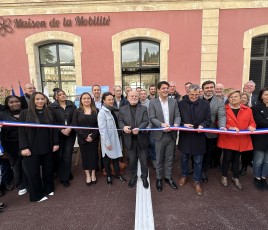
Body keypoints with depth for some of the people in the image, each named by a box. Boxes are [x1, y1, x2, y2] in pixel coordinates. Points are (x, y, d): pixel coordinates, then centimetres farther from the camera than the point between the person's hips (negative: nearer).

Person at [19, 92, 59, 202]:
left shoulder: (49, 113, 4)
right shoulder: (25, 113, -6)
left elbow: (54, 129, 6)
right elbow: (22, 131, -8)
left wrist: (56, 143, 2)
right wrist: (23, 147, -14)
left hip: (47, 147, 4)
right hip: (32, 148, -3)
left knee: (48, 169, 15)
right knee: (33, 171, 7)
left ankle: (48, 189, 34)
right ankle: (37, 194, 23)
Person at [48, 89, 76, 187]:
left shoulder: (72, 105, 4)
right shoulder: (51, 107, -1)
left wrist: (69, 128, -13)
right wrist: (61, 130, -13)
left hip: (70, 134, 1)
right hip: (58, 135, -1)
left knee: (67, 156, 1)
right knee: (58, 156, 5)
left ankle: (65, 177, 15)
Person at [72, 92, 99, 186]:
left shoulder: (96, 111, 2)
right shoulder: (77, 111, 2)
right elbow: (74, 125, -5)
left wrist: (93, 136, -14)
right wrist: (84, 136, -14)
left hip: (94, 138, 0)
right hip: (82, 139, 0)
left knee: (93, 156, 7)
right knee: (85, 156, 9)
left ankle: (93, 174, 26)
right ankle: (87, 175, 25)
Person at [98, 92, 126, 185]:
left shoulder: (112, 110, 7)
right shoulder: (102, 112, -16)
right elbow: (102, 129, -19)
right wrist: (107, 142, -19)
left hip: (115, 138, 6)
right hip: (107, 140, -6)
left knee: (116, 156, 14)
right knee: (107, 158, 11)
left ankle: (117, 174, 30)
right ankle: (109, 176, 29)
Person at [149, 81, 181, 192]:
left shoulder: (174, 102, 6)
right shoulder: (153, 102, -4)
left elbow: (177, 115, 2)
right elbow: (152, 118, -10)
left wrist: (176, 124, -20)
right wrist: (162, 124, -26)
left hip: (171, 134, 3)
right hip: (160, 135, -2)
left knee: (169, 158, 15)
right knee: (159, 159, 11)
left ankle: (168, 177, 33)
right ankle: (159, 178, 28)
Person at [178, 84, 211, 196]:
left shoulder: (205, 104, -3)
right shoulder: (181, 104, -4)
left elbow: (208, 120, 0)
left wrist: (202, 125, -19)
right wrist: (183, 124, -18)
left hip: (199, 136, 0)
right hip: (185, 135, 1)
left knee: (198, 160, 10)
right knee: (184, 158, 18)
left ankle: (197, 181, 27)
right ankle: (184, 175, 40)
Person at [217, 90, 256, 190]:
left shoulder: (248, 110, 3)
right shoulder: (224, 109, -7)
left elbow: (251, 122, 9)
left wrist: (251, 127, -13)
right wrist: (229, 127, -22)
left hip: (241, 140, 3)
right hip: (228, 139, -3)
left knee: (236, 159, 16)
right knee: (227, 158, 5)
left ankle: (236, 178, 34)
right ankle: (224, 176, 27)